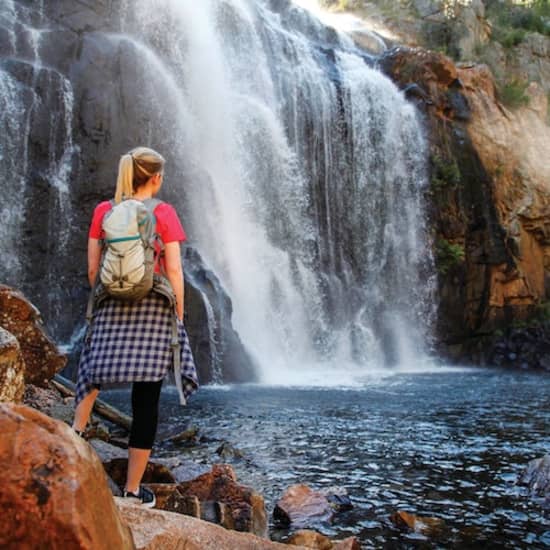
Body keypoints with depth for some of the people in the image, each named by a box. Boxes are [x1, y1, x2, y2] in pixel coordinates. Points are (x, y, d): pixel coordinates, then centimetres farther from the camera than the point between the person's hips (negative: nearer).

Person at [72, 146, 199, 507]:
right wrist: (179, 313, 3)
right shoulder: (164, 213, -3)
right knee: (147, 399, 4)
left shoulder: (104, 211, 5)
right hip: (153, 308, -3)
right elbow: (174, 269, -6)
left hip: (112, 307, 3)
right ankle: (133, 489, 12)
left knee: (95, 371, 30)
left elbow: (92, 268, 6)